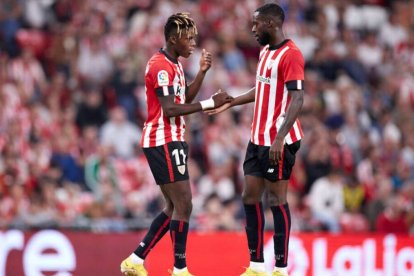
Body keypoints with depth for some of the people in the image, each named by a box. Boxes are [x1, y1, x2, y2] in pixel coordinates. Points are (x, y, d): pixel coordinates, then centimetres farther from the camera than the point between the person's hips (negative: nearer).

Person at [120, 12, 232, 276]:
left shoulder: (174, 64, 16)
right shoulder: (161, 66, -16)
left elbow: (185, 98, 17)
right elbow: (170, 109, -22)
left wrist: (202, 71, 6)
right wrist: (210, 103, -21)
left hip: (171, 141, 10)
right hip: (164, 142, -10)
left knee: (174, 207, 12)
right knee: (183, 205, -10)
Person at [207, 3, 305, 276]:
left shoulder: (291, 55, -15)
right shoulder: (265, 52, 14)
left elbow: (297, 99, -21)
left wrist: (280, 138, -28)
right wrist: (230, 102, 28)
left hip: (279, 142, -9)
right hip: (258, 139, 9)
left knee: (276, 199, -4)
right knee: (250, 196, 8)